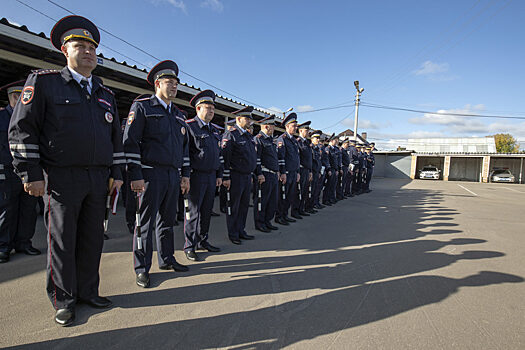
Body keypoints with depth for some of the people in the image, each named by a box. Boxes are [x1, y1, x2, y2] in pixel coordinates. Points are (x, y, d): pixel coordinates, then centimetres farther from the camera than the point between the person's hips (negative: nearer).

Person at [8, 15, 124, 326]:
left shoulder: (106, 94, 17)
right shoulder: (43, 82, 3)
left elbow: (116, 137, 18)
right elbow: (22, 129, -2)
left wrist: (117, 173, 10)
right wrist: (31, 173, -8)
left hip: (99, 179, 4)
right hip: (62, 178, -4)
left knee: (93, 238, 9)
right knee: (62, 240, 3)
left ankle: (88, 291, 24)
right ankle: (64, 300, 18)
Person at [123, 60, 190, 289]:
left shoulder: (178, 115, 19)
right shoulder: (142, 106, 0)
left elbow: (184, 147, 21)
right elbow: (130, 142, -7)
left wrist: (185, 175, 14)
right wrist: (135, 176, -14)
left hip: (173, 176, 6)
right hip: (151, 175, -6)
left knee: (167, 220, 13)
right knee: (145, 222, -1)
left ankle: (166, 259, 26)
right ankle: (141, 269, 9)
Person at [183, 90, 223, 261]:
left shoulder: (214, 130, 17)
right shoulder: (189, 126, -6)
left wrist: (219, 175, 16)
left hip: (211, 176, 7)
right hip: (196, 175, -7)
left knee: (207, 210, 12)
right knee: (193, 211, -1)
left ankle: (202, 241, 26)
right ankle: (189, 247, 9)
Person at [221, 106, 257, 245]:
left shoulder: (249, 136, 16)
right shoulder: (230, 134, -10)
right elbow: (225, 157, -14)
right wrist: (226, 177, -16)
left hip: (247, 176, 8)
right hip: (236, 177, -8)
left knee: (244, 204, 13)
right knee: (234, 206, 2)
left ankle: (241, 231, 25)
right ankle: (233, 234, 14)